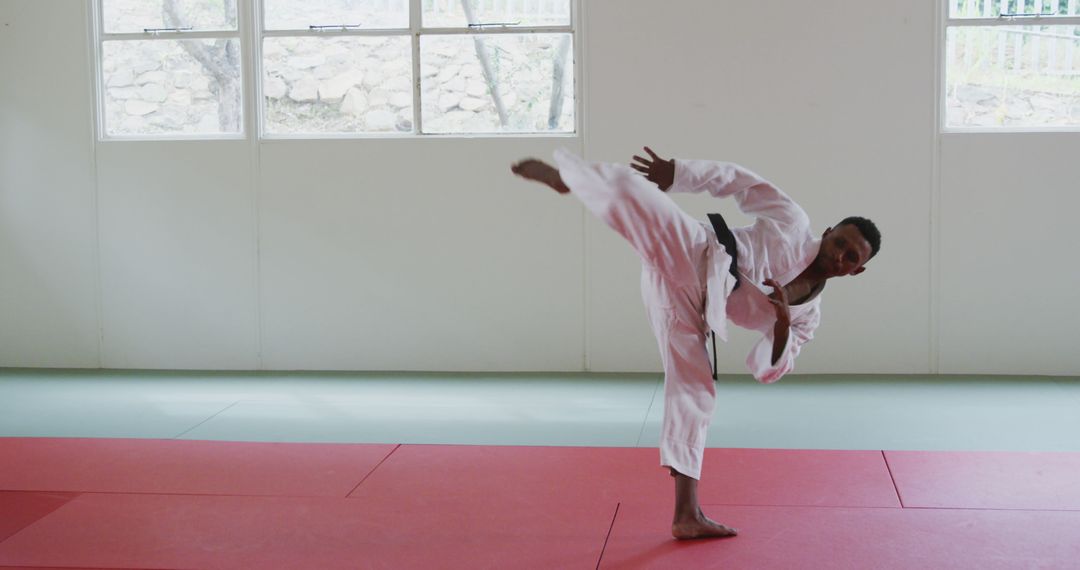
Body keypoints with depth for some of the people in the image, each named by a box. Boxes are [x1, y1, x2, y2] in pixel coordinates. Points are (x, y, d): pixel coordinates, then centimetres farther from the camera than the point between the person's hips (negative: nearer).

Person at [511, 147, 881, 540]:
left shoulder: (809, 314, 19)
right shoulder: (793, 222, 7)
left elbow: (768, 370, 14)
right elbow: (741, 181, 7)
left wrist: (782, 324, -6)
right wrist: (678, 172, -6)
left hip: (689, 305, 5)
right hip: (686, 255, -5)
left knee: (695, 393, 0)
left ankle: (687, 515, 6)